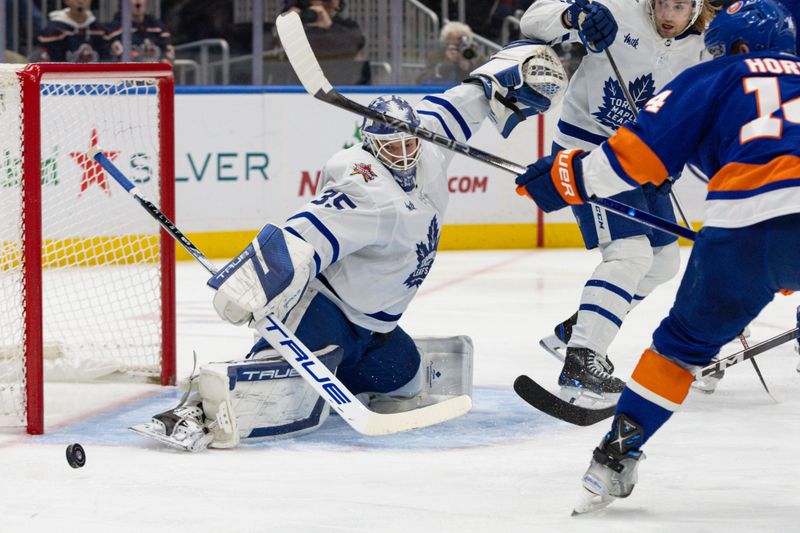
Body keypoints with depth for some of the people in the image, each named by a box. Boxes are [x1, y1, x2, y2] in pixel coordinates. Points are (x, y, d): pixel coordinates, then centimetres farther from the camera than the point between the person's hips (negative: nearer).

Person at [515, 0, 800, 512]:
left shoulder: (714, 79, 20)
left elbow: (639, 152, 10)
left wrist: (564, 175, 22)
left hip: (749, 228, -2)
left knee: (686, 339, 18)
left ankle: (618, 455, 16)